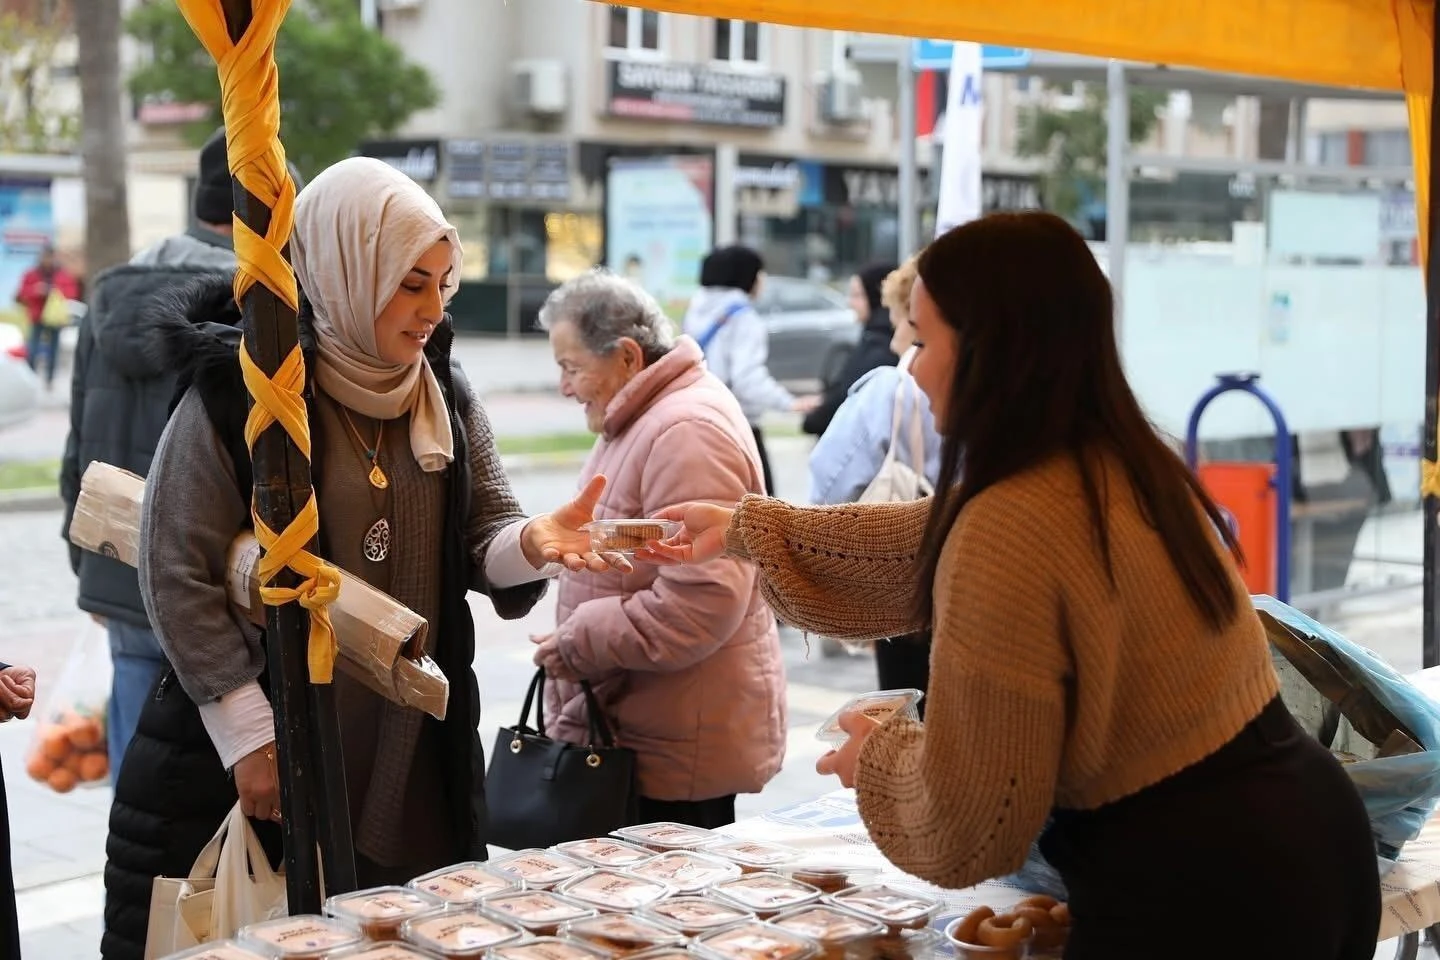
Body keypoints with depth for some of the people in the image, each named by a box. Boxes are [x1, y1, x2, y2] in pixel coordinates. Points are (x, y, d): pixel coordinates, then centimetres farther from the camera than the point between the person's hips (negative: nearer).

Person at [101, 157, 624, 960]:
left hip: (413, 751, 5)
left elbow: (483, 536, 3)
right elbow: (178, 573, -12)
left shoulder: (446, 395, 7)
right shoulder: (236, 390, -12)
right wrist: (250, 734, -13)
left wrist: (533, 542, -22)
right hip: (262, 747, -5)